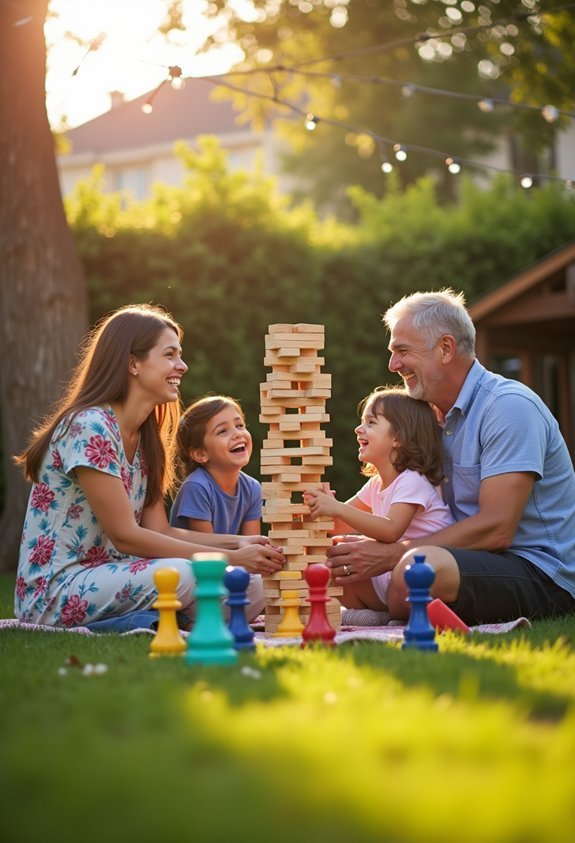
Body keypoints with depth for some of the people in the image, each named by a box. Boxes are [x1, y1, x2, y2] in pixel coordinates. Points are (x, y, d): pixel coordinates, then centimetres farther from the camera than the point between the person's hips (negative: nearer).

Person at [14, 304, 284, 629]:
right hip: (54, 591, -8)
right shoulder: (88, 428, -16)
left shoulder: (145, 437, 12)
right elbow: (125, 536, -19)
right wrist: (230, 558, -20)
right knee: (183, 574, -33)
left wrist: (238, 542, -9)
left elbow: (159, 531, 6)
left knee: (251, 592, -7)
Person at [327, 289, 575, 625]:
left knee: (416, 567, -36)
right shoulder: (440, 417, 16)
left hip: (543, 574, -9)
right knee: (345, 566, 2)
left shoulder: (509, 407, -14)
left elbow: (496, 529, -22)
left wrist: (390, 554, -22)